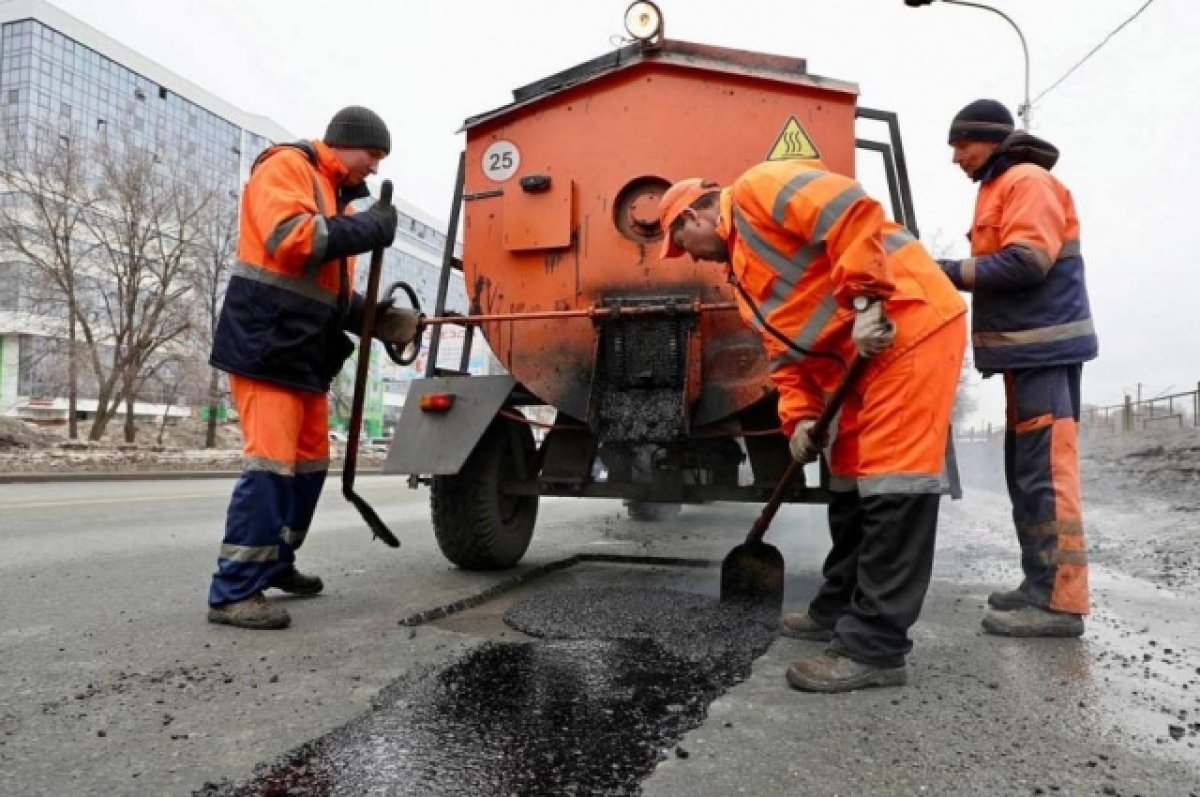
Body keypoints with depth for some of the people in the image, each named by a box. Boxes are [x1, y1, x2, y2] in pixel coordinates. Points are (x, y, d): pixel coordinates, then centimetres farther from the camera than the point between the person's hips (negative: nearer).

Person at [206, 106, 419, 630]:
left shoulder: (334, 197, 22)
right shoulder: (285, 167, -4)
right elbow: (289, 237, -23)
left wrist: (379, 321, 6)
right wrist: (368, 228, -15)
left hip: (307, 355, 10)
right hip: (266, 345, -9)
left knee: (310, 463, 12)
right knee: (271, 464, -14)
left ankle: (275, 565, 26)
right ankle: (233, 591, -7)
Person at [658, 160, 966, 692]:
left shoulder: (758, 190, -5)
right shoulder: (743, 274, 22)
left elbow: (854, 216, -20)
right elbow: (786, 352, 17)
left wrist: (864, 301, -24)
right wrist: (800, 417, 4)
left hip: (910, 325, -10)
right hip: (858, 356, 10)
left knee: (891, 480, -12)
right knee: (852, 479, 15)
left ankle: (875, 648, -9)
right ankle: (840, 610, 28)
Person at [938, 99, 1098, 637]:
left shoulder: (1029, 180, -8)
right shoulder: (999, 189, 23)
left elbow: (1026, 262, -21)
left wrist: (946, 270, -16)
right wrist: (951, 274, 5)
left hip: (1044, 348, -10)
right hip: (1026, 348, 10)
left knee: (1047, 472, -11)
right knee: (1025, 472, 11)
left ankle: (1060, 600, -7)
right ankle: (1041, 585, 19)